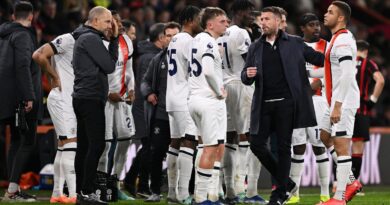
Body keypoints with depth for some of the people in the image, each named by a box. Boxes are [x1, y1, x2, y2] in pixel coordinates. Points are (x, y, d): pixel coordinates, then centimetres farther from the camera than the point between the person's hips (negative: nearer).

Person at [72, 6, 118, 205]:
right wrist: (114, 39, 1)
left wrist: (114, 38, 11)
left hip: (82, 97, 11)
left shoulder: (83, 38, 22)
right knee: (96, 145, -12)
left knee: (84, 146, 9)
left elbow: (107, 62, 16)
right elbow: (109, 66, -11)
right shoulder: (92, 39, -10)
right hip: (91, 98, -11)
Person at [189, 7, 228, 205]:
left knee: (218, 147, 16)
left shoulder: (198, 39, 15)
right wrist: (220, 92, -14)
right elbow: (209, 71, -29)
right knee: (211, 148, -5)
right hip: (209, 100, -10)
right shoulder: (208, 42, -15)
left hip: (196, 98, 10)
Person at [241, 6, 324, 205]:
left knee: (283, 147, -1)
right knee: (257, 144, 0)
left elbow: (318, 58, 3)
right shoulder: (255, 48, 13)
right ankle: (286, 183, 18)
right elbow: (245, 78, 15)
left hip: (286, 102, -4)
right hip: (263, 104, 4)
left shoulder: (294, 43, 4)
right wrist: (248, 75, -9)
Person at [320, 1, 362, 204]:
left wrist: (338, 106, -25)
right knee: (325, 137, 20)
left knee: (341, 145, -9)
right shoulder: (337, 39, 16)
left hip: (343, 102, -11)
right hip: (337, 101, 11)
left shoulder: (343, 41, -17)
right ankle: (350, 181, 21)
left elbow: (346, 75, -23)